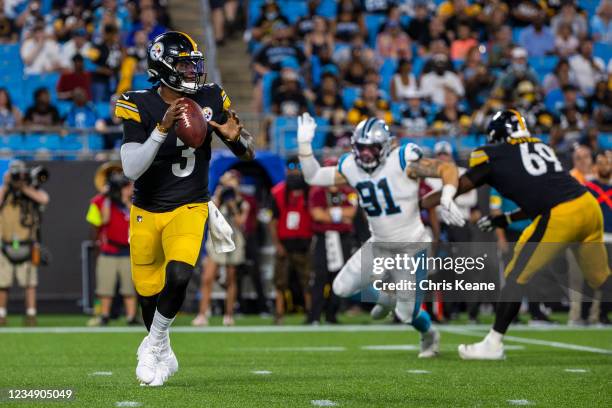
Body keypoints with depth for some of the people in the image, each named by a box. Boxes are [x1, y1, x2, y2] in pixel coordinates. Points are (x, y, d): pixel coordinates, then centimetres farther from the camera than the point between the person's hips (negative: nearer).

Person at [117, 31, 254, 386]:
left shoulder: (211, 98, -6)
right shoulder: (140, 106, -15)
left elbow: (248, 154, 2)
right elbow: (131, 170, -24)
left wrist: (236, 137, -21)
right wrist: (163, 128, -34)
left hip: (190, 208, 0)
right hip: (147, 211, 0)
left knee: (178, 276, -25)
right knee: (148, 290, 10)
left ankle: (154, 344, 1)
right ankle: (163, 356, 38)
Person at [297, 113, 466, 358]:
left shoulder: (402, 161, -19)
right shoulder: (350, 168, -2)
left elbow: (447, 169, -18)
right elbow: (313, 176, 4)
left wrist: (447, 197, -35)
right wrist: (304, 143, -7)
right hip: (380, 245, 6)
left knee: (407, 314, -5)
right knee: (342, 289, 2)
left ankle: (429, 335, 31)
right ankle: (388, 292, 28)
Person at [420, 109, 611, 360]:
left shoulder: (494, 155, 5)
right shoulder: (541, 147, 24)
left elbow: (457, 189, 8)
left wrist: (416, 205, 16)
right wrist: (507, 219, 30)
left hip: (560, 217, -7)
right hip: (589, 206, 7)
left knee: (517, 276, 4)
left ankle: (494, 343, 7)